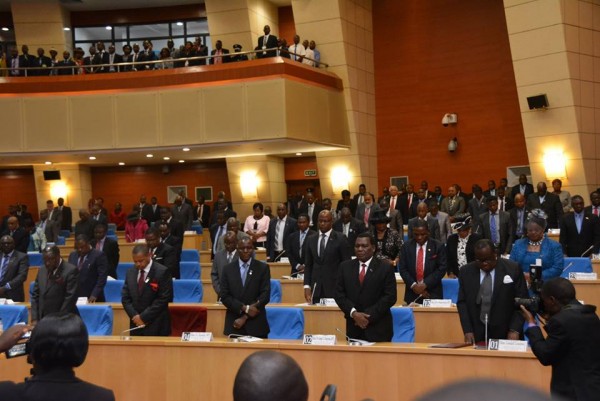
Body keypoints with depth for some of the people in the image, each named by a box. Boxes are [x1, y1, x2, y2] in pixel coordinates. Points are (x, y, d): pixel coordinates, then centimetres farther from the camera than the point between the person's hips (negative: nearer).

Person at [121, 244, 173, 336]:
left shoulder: (162, 272, -8)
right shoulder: (130, 272, 9)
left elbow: (164, 298, -12)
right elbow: (125, 298, 10)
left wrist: (143, 317, -12)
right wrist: (134, 316, -6)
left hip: (156, 326, -5)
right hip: (136, 324, 5)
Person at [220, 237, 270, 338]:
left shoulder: (263, 268, 2)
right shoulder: (228, 269, 6)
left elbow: (265, 295, -5)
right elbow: (224, 296, 0)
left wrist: (245, 317, -9)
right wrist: (245, 308, -13)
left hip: (256, 325, -1)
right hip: (234, 325, 1)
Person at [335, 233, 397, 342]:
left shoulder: (386, 268, -1)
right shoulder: (345, 266, 9)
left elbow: (390, 297, -6)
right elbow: (339, 294, 5)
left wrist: (369, 316, -13)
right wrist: (353, 313, -10)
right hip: (354, 327, 3)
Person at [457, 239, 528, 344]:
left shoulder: (513, 269, -5)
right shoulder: (466, 272, 2)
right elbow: (462, 302, 4)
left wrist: (515, 330, -12)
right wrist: (467, 331, -6)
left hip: (505, 335, -1)